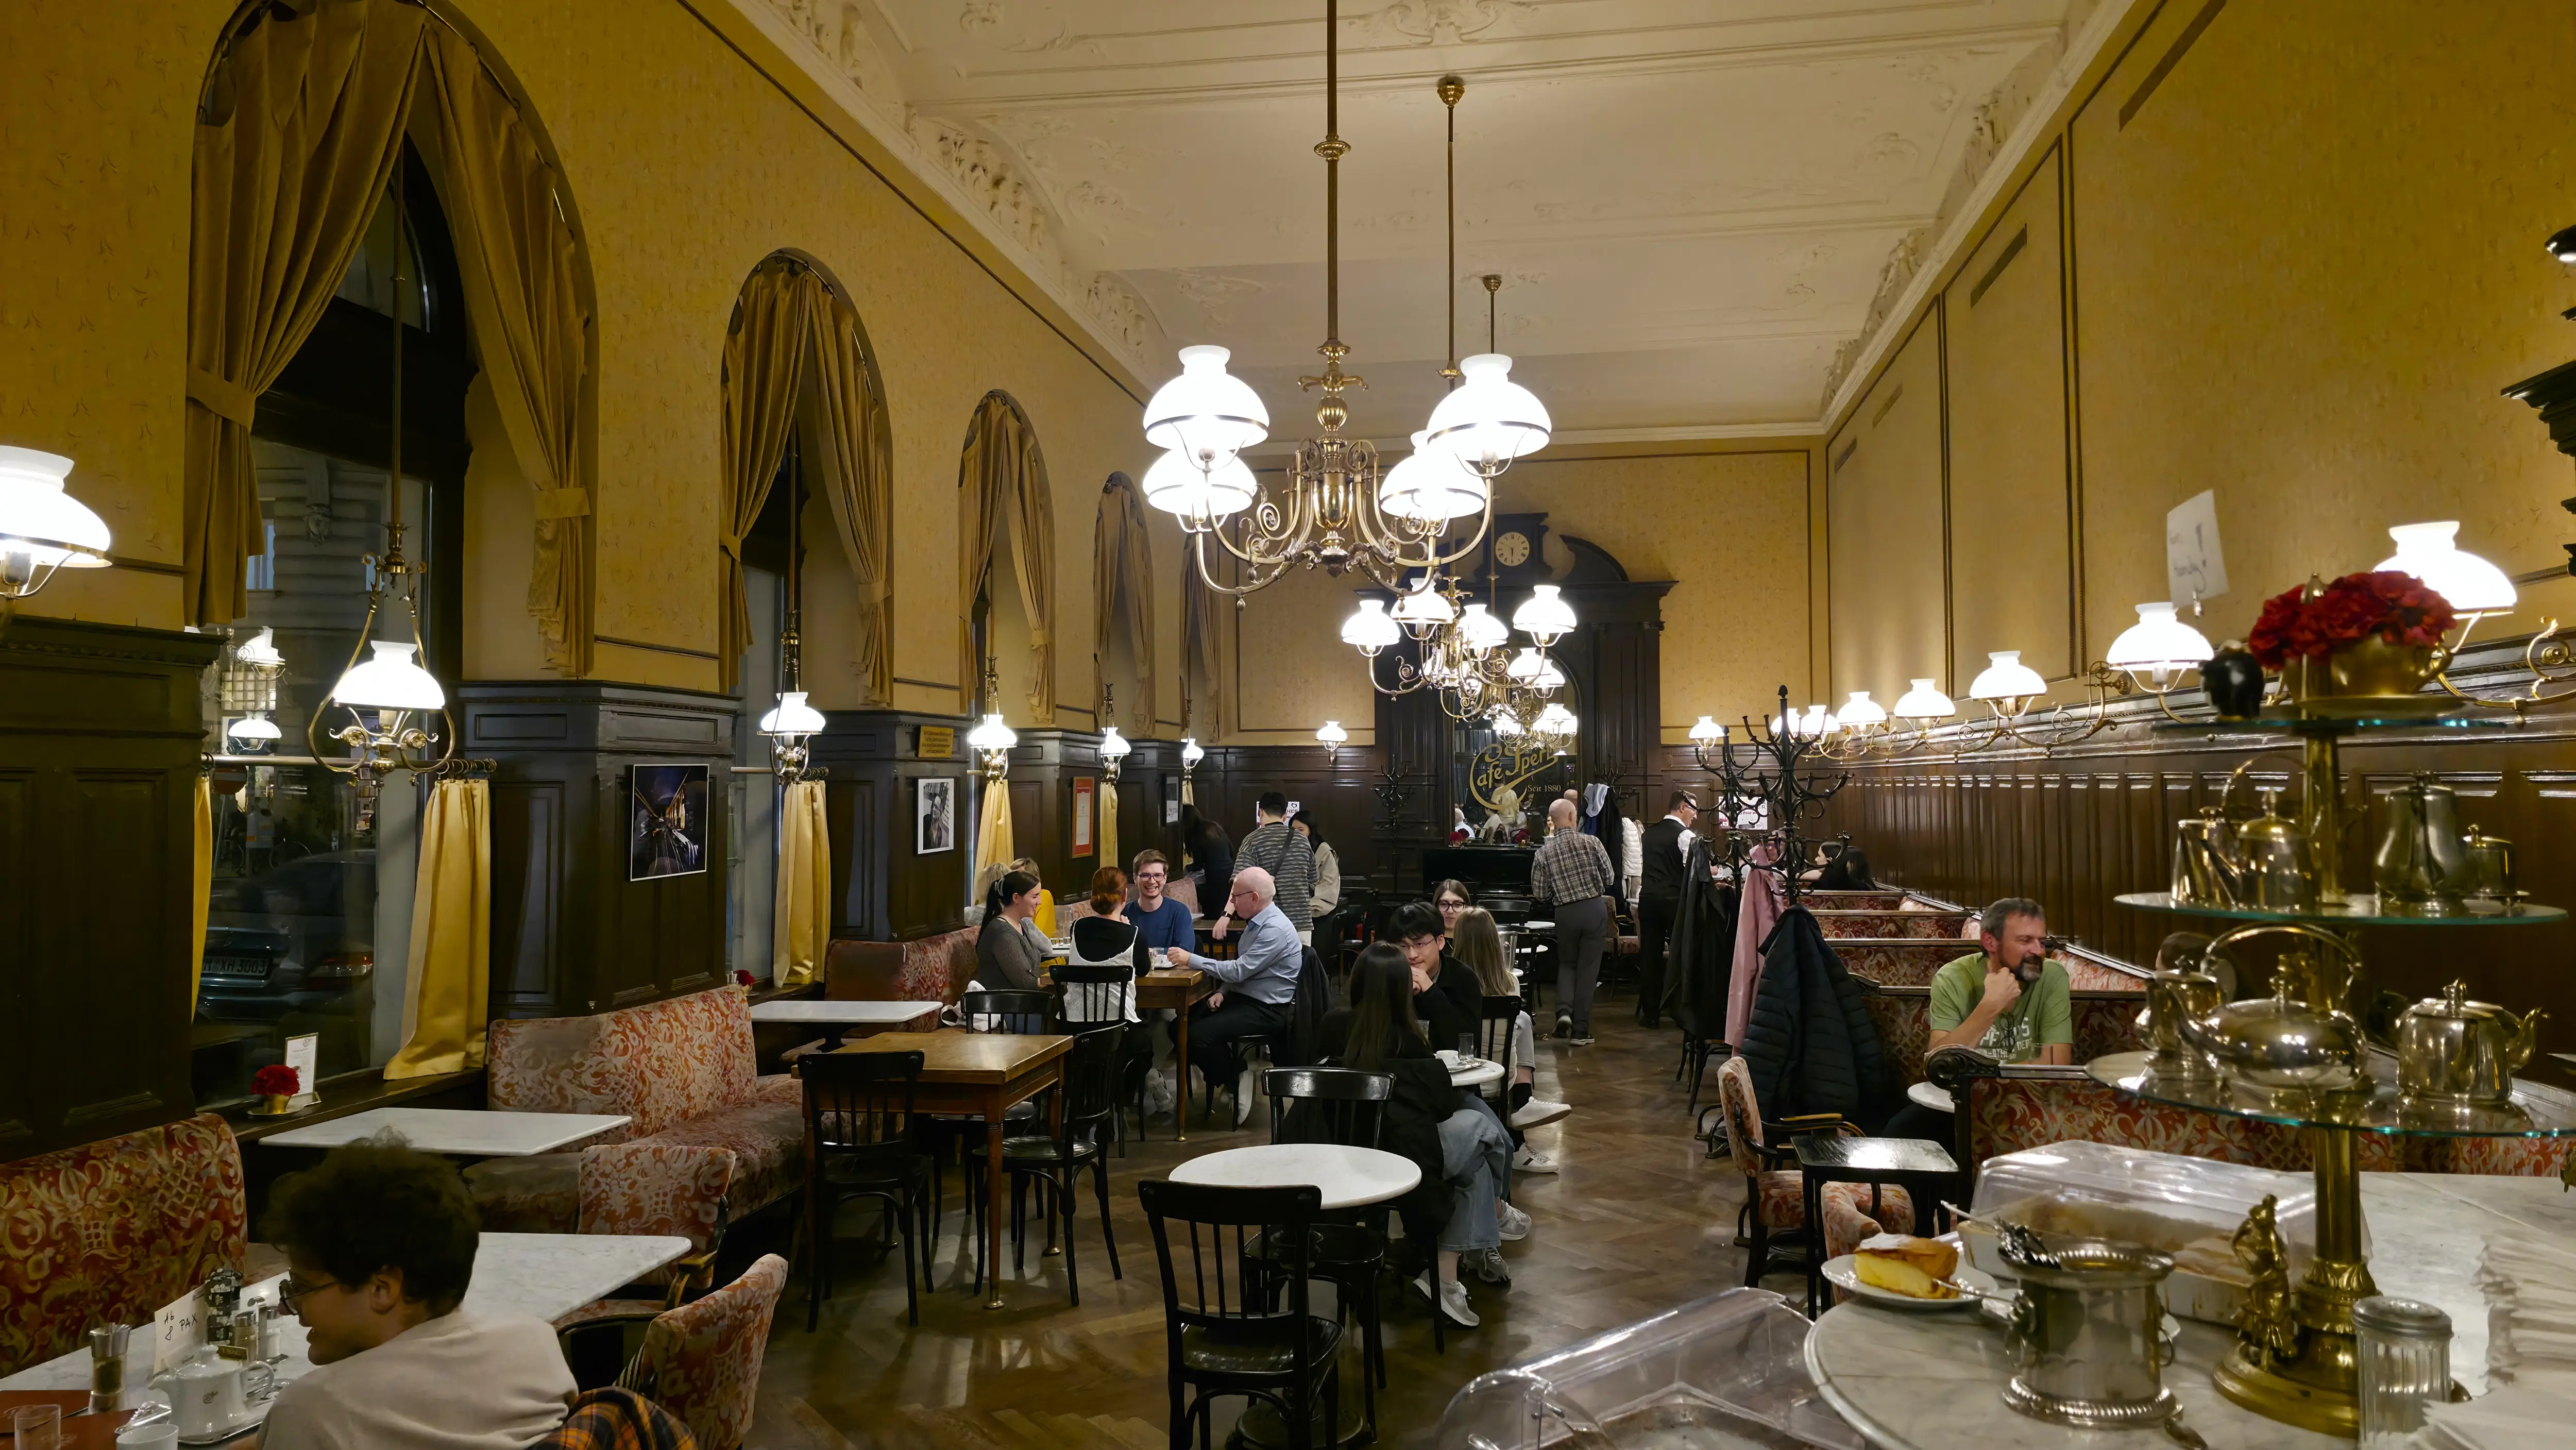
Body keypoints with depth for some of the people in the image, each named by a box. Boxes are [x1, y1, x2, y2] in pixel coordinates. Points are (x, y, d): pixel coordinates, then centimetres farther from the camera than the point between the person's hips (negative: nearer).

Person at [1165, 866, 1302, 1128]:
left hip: (1266, 1009, -10)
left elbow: (1238, 971, -25)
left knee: (1199, 1035, -22)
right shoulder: (1256, 922, 10)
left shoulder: (1275, 930, -21)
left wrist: (1191, 959, -20)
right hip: (1242, 997, 10)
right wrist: (1223, 993, 2)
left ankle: (1235, 1080, 0)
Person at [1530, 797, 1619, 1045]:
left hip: (1565, 913, 1)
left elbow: (1540, 893, 0)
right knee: (1588, 969, 6)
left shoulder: (1544, 853, -3)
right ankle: (1581, 1031, 6)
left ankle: (1564, 1010, -4)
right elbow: (1610, 878, -1)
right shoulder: (1591, 842, -6)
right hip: (1595, 908, -1)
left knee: (1567, 963, 21)